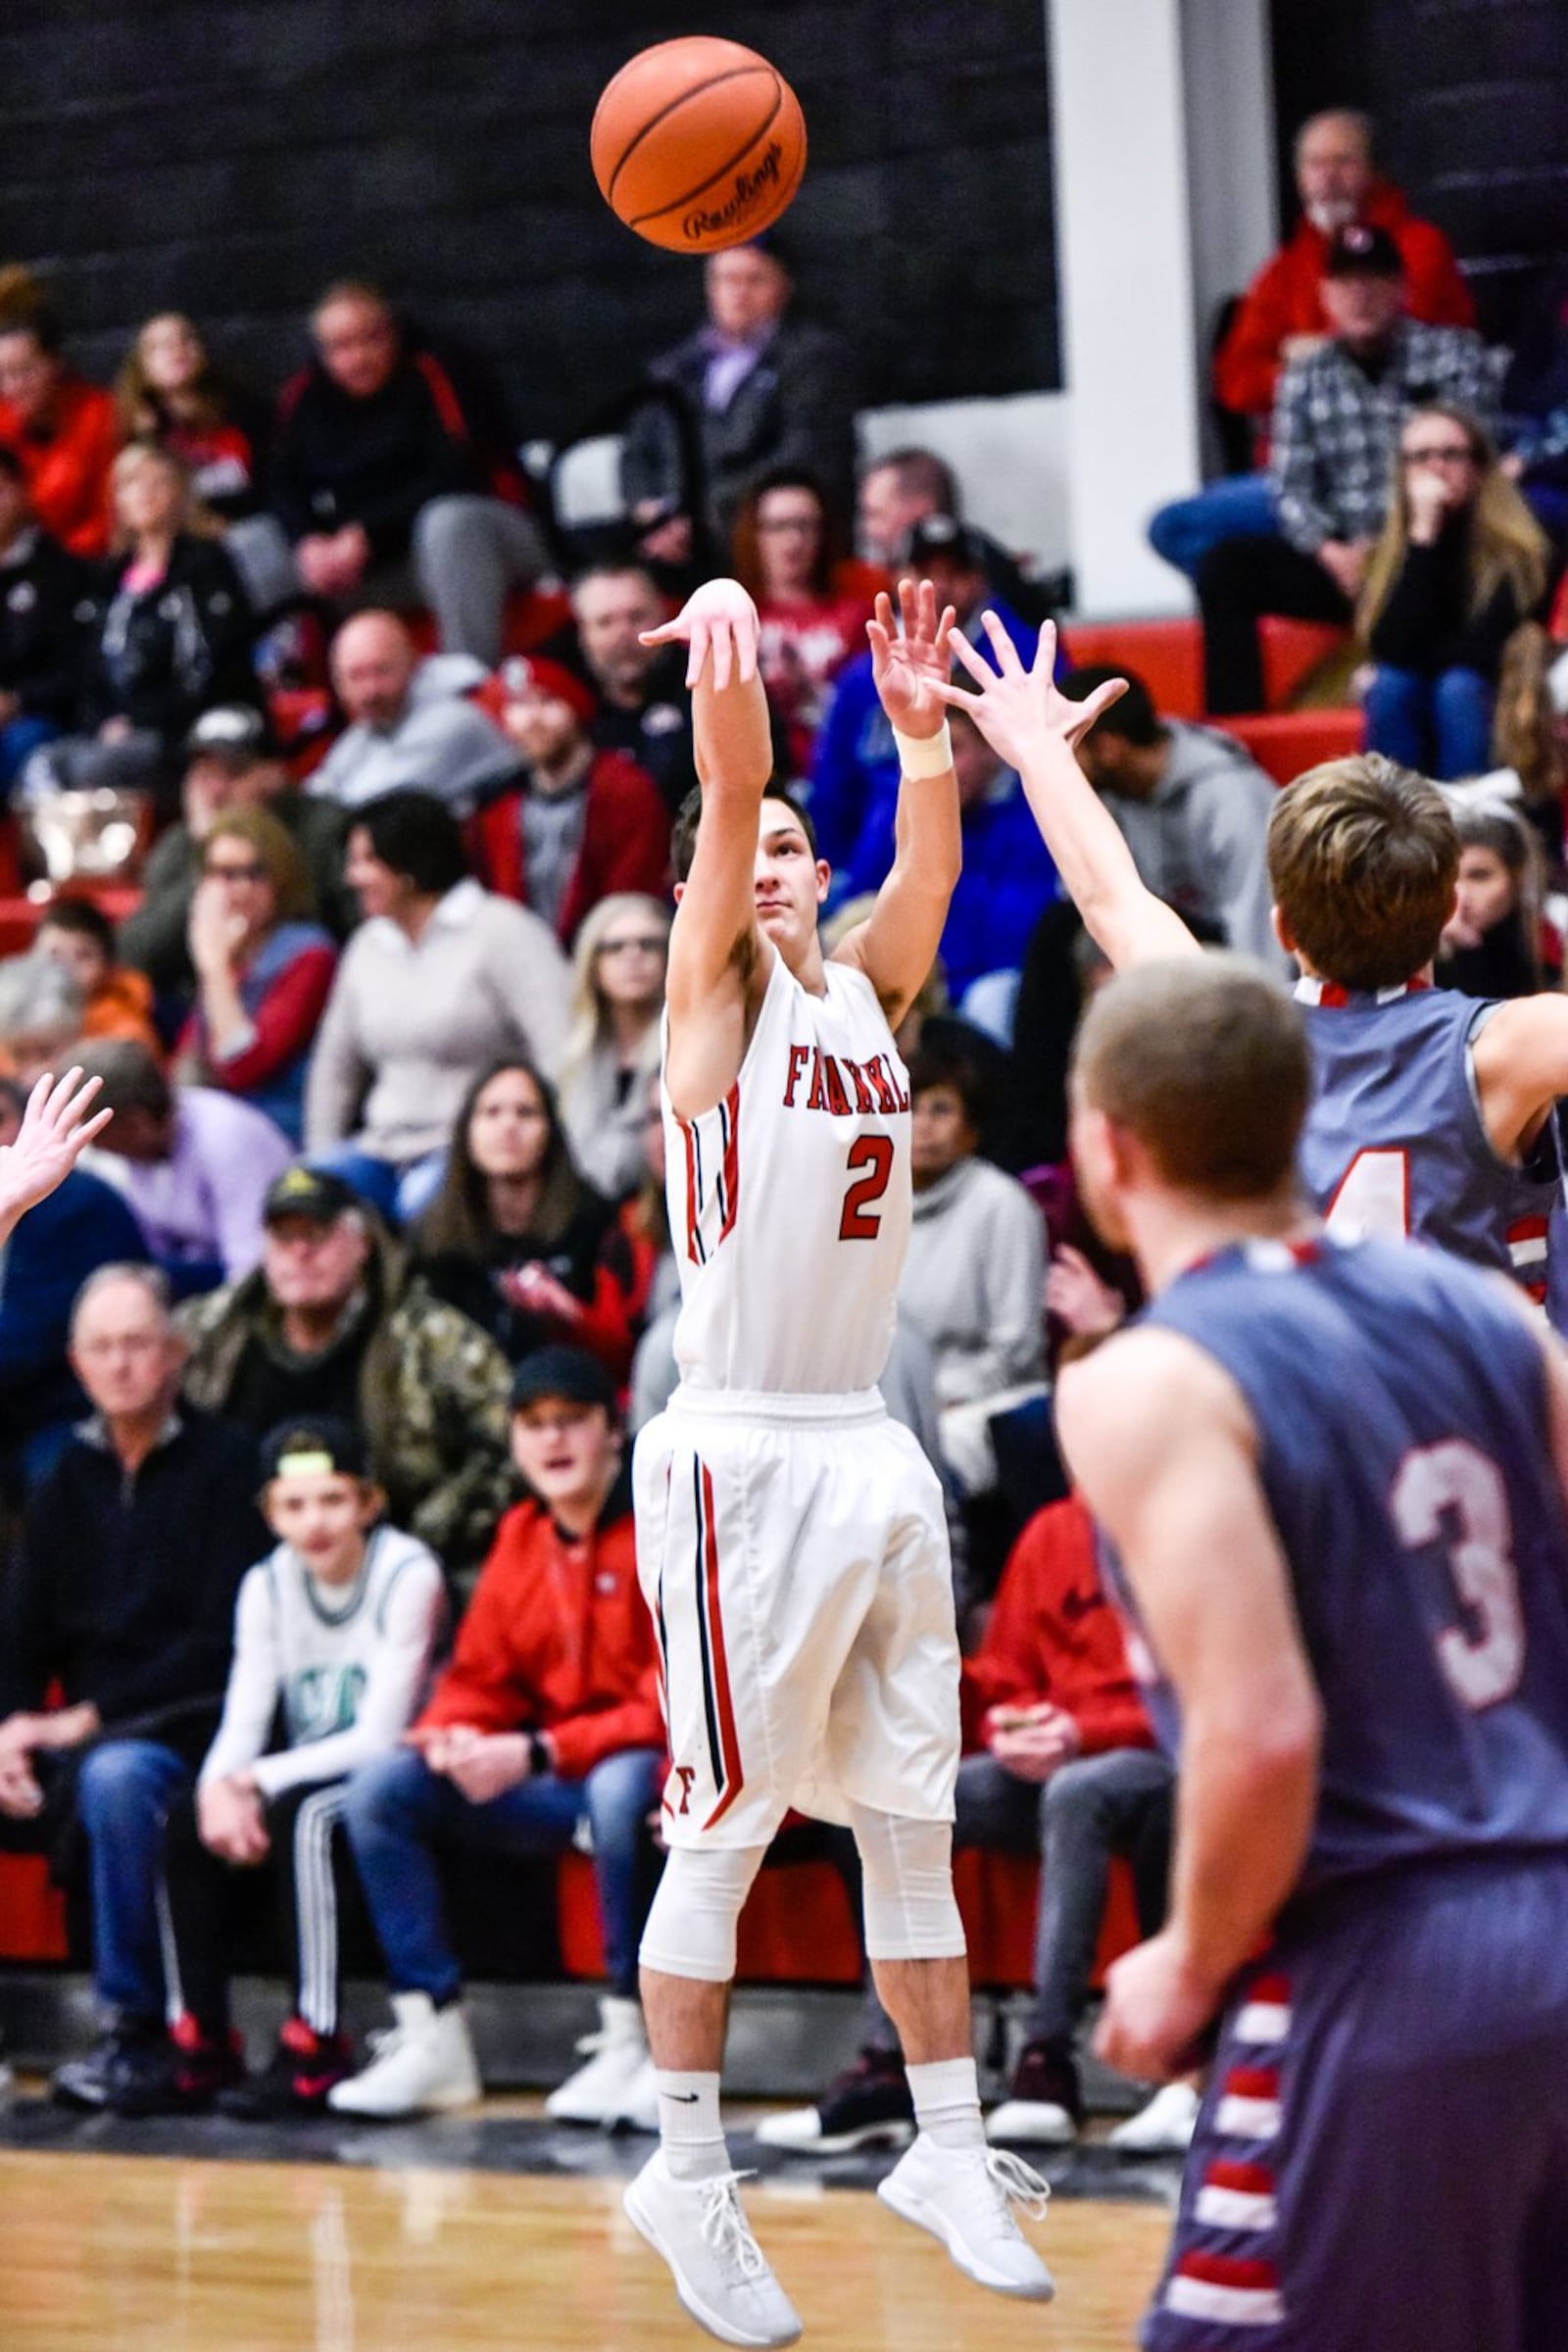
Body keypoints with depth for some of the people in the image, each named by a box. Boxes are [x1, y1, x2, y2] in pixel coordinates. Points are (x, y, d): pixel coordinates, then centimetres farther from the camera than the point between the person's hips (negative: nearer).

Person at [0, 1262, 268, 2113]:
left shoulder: (223, 1464, -3)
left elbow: (224, 1639, -11)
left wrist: (93, 1718, -17)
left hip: (189, 1730, -6)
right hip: (76, 1738, 6)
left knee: (115, 1777, -37)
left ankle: (136, 2025, -27)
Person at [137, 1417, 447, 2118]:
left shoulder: (407, 1575, -15)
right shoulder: (267, 1585, 4)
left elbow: (380, 1736, -19)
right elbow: (242, 1724, -2)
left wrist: (261, 1781, -22)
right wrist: (219, 1789, -25)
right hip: (306, 1779, 6)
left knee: (300, 1816, -33)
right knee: (184, 1824, -16)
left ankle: (316, 2052, -30)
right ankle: (203, 2050, -12)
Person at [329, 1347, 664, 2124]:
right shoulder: (520, 1538, 8)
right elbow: (478, 1681, 13)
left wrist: (536, 1754, -25)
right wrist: (450, 1737, -12)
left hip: (655, 1774, -7)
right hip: (556, 1791, 7)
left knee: (620, 1789, -40)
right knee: (380, 1788, -8)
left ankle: (628, 2045, -29)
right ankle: (432, 2039, -11)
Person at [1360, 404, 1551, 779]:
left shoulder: (1516, 549, -12)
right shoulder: (1388, 549, -5)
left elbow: (1488, 653, -20)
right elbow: (1394, 649, -21)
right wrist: (1422, 533, -24)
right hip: (1407, 714, 2)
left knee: (1458, 687, -31)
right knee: (1391, 687, -28)